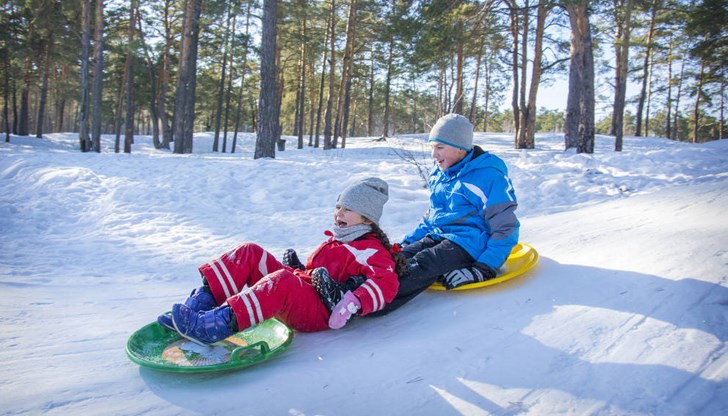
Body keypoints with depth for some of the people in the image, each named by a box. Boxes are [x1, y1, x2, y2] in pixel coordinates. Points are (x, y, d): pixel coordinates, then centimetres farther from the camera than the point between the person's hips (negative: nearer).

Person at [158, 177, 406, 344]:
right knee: (249, 253, -2)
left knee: (283, 281, -41)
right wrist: (296, 265, 17)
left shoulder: (372, 251, -3)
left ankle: (214, 326, -46)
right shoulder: (338, 239, 24)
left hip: (321, 312, -9)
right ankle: (199, 305, -13)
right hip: (301, 289, 9)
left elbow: (386, 283, -21)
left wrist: (355, 302, -35)